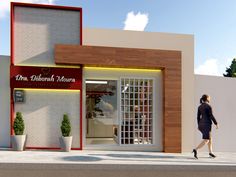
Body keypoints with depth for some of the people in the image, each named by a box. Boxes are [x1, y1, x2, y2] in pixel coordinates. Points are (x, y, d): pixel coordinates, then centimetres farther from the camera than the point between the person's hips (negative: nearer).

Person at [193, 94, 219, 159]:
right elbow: (211, 116, -15)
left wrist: (199, 125, 16)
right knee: (206, 140, -9)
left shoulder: (200, 106, 10)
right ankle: (195, 149, -25)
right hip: (206, 125, -8)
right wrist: (216, 123, -5)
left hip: (201, 124, 8)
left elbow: (198, 117, 11)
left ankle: (210, 152, 25)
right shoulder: (208, 106, -12)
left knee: (210, 138, 21)